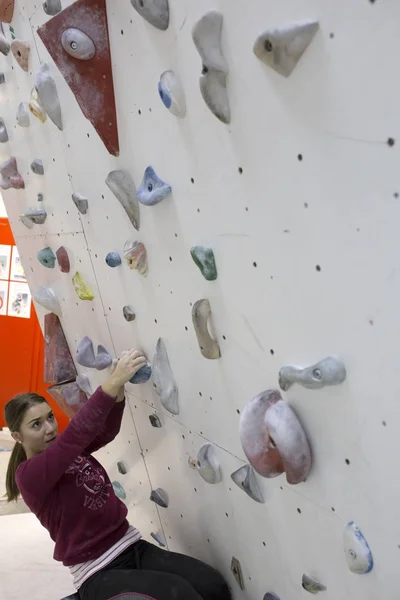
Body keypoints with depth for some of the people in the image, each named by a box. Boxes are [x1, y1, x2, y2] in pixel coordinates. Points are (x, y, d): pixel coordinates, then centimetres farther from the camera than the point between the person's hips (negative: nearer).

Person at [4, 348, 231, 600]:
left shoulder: (65, 448, 11)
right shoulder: (28, 474, -14)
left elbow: (106, 431, -4)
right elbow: (76, 432, -30)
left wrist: (119, 388, -21)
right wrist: (112, 382, -38)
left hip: (133, 547, 7)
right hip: (98, 576, -7)